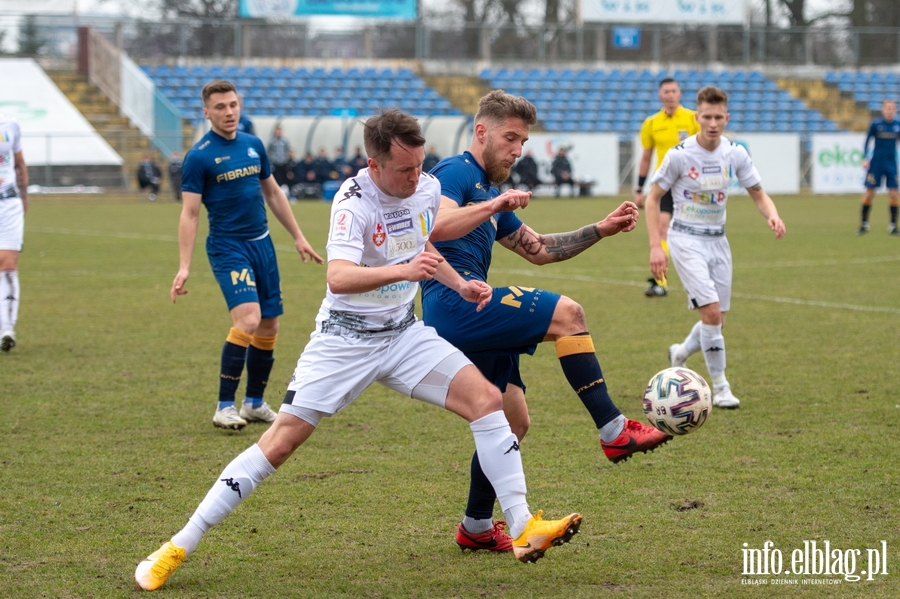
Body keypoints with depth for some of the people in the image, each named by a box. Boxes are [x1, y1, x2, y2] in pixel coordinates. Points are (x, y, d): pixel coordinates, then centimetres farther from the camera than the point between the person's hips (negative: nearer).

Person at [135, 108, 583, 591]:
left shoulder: (428, 189, -1)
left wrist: (459, 284, 8)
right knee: (281, 440, -11)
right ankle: (177, 548, -4)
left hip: (404, 334, 6)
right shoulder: (354, 201, -22)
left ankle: (524, 530, -5)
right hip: (344, 339, -6)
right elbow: (338, 277, -39)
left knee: (486, 398, -12)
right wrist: (402, 270, -53)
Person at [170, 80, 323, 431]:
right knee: (248, 320, -22)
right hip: (228, 247, -7)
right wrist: (184, 267, -16)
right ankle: (224, 406, -14)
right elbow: (190, 213, -10)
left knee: (269, 326, 8)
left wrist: (298, 237, 20)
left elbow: (273, 193, 20)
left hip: (262, 243, 7)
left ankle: (255, 402, 24)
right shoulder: (199, 156, -9)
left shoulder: (253, 145, 9)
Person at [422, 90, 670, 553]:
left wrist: (600, 231, 20)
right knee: (565, 313, -19)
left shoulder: (489, 192, 26)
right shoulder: (456, 172, -4)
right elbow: (435, 227, -24)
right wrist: (494, 205, -25)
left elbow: (537, 250, 29)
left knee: (512, 421, 13)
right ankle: (614, 432, -21)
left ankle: (477, 527, 22)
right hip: (454, 302, -11)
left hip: (469, 314, 11)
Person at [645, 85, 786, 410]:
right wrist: (655, 246, -14)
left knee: (717, 319, 9)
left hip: (717, 240, 5)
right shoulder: (679, 155, -15)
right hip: (686, 240, -5)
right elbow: (653, 198, -7)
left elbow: (758, 194, 6)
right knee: (711, 311, -17)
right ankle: (720, 387, -5)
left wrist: (772, 215, -17)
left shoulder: (735, 153, -3)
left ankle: (680, 354, 39)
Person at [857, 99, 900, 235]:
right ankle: (864, 224, 11)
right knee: (869, 192, -2)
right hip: (876, 163, -2)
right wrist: (866, 158, -8)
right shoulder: (875, 125, -5)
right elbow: (867, 142, 2)